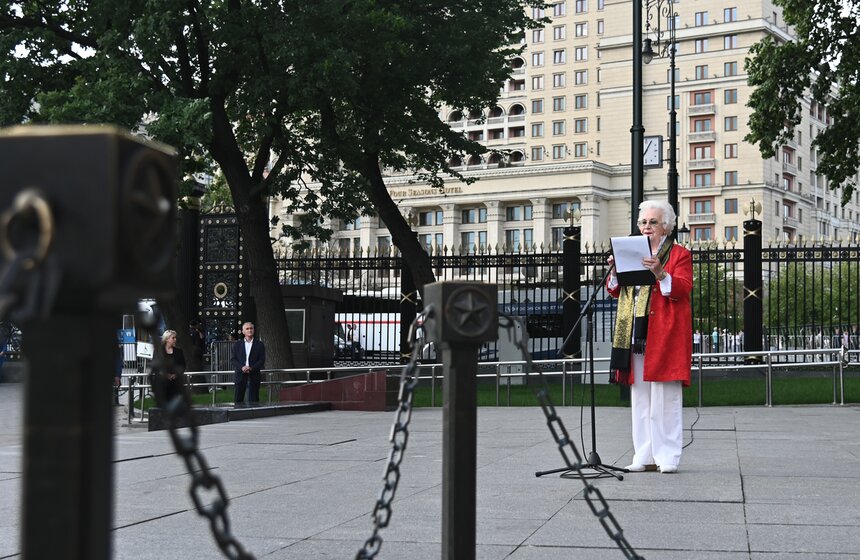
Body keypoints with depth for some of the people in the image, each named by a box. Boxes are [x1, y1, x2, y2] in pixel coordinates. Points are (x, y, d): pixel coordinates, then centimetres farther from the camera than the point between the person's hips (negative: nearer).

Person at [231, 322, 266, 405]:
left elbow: (262, 360, 1)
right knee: (238, 400, -1)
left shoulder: (259, 344, 7)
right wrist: (242, 367, -13)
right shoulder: (237, 344, 11)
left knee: (253, 401, -2)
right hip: (240, 375, 1)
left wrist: (251, 368, -14)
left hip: (254, 376, -1)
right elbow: (232, 360, 4)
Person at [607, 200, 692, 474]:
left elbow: (682, 289, -11)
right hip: (635, 336, 5)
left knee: (665, 397, -6)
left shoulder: (680, 254, 4)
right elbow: (614, 291, 16)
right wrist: (615, 271, -4)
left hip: (665, 336, -5)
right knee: (639, 398, 6)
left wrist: (660, 273, -27)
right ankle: (644, 457, 10)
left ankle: (667, 457, -2)